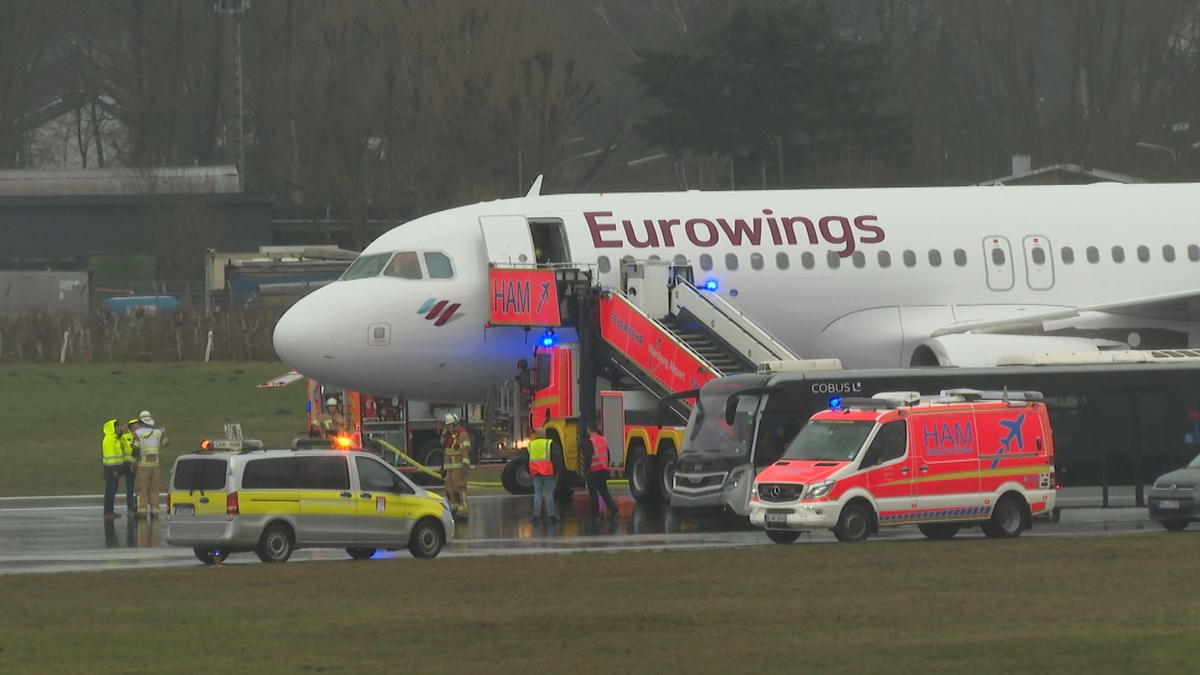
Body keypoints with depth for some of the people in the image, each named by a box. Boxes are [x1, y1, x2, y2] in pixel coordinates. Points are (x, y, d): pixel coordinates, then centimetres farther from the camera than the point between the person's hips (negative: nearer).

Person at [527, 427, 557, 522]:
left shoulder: (531, 445, 7)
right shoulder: (549, 443, -5)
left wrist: (529, 473, 22)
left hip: (536, 474, 3)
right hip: (548, 473, -3)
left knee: (537, 494, 7)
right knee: (549, 494, 1)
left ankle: (536, 514, 1)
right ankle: (550, 515, 0)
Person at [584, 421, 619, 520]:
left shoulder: (590, 441, -14)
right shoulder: (603, 440, 9)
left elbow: (588, 456, -20)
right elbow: (607, 455, 15)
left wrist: (586, 468, -12)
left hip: (594, 471, -7)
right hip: (603, 470, 7)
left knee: (593, 493, 3)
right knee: (604, 491, 13)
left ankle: (595, 514, 6)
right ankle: (614, 511, 4)